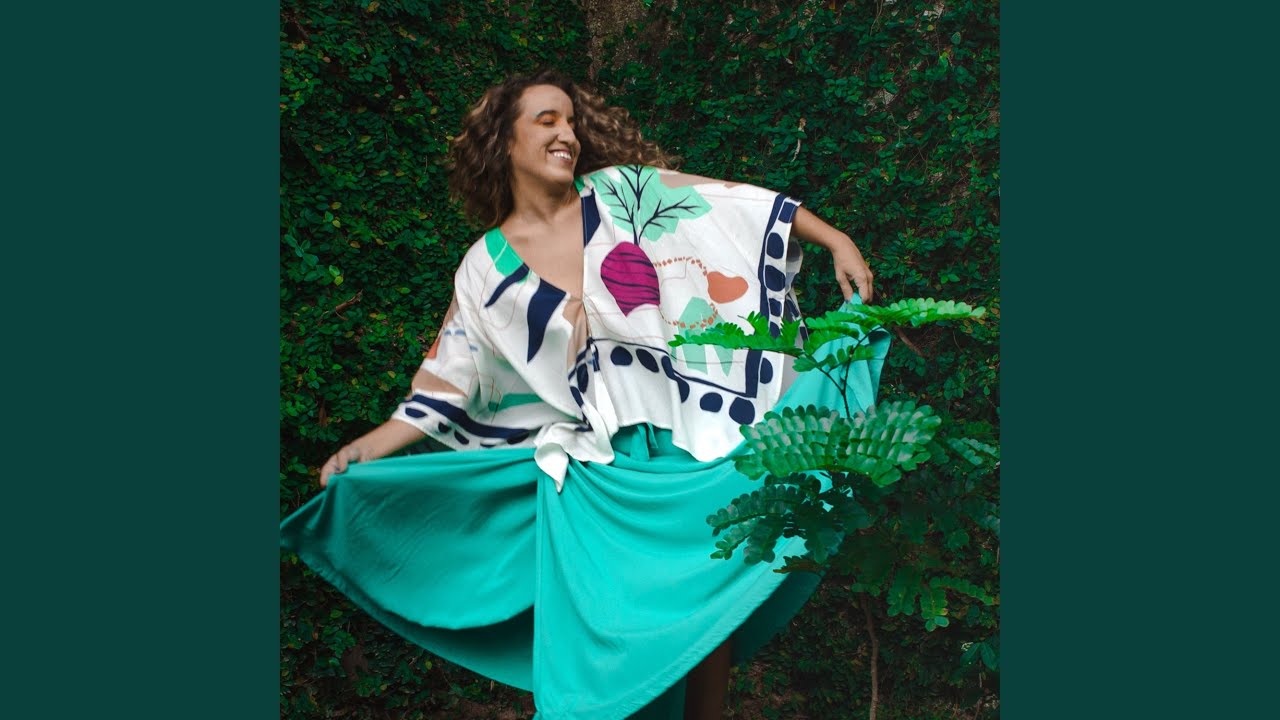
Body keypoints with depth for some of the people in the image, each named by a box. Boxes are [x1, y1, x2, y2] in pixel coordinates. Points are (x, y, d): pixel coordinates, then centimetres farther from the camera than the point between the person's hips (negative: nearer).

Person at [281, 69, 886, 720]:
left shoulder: (622, 191, 1)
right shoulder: (487, 269, 2)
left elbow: (746, 204, 1)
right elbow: (449, 384, 4)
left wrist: (836, 241, -3)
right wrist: (367, 449, -6)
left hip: (696, 447, 1)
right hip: (593, 475, 0)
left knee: (710, 605, 6)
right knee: (605, 631, -3)